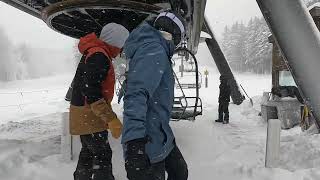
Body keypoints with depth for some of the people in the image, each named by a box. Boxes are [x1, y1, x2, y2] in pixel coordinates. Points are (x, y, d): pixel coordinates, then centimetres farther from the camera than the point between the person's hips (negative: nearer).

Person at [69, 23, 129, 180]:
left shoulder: (94, 53, 14)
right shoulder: (99, 56, -19)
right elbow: (91, 92, -26)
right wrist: (111, 119, -26)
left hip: (84, 116, 10)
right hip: (89, 117, -10)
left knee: (89, 153, 21)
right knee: (102, 156, -7)